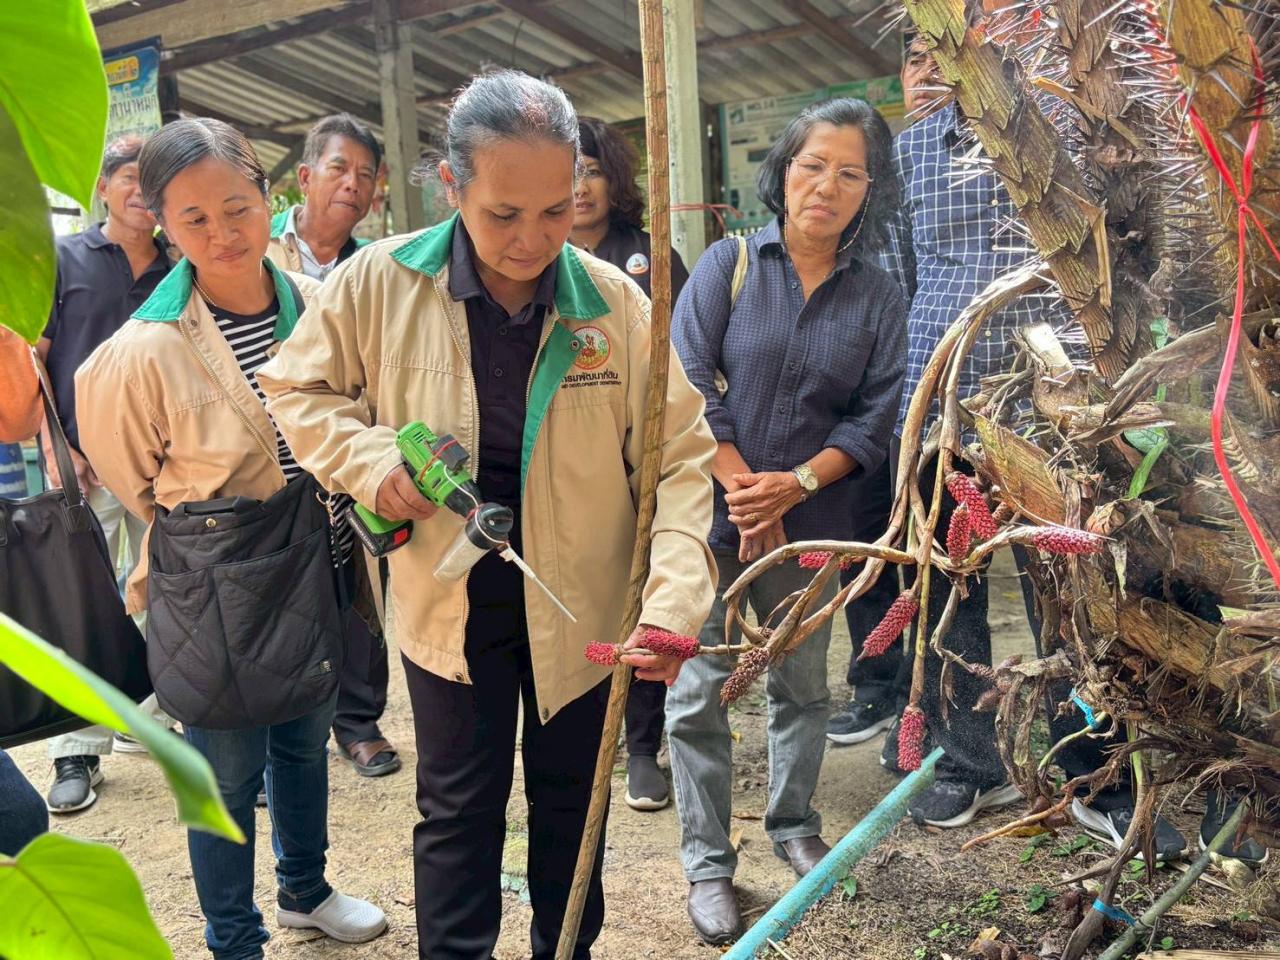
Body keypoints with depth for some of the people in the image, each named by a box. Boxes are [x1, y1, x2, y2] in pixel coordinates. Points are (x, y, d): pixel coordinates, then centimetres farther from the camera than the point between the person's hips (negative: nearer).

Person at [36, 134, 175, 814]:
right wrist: (55, 447, -9)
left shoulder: (177, 273, 11)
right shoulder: (63, 260, 4)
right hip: (85, 459, -3)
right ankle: (78, 752, 9)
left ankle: (147, 722, 25)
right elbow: (30, 358, 0)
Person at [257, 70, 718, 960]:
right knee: (459, 808, 16)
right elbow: (298, 389, 3)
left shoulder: (615, 302, -14)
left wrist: (675, 595, -25)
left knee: (571, 798, 21)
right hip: (448, 603, 0)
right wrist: (371, 461, -16)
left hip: (580, 603, 1)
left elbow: (678, 458, -11)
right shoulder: (379, 282, -13)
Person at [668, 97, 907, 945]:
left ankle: (794, 824, 38)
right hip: (714, 517, -2)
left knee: (803, 686, 15)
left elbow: (873, 420, 0)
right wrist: (745, 493, -13)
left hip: (813, 524, 2)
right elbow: (690, 387, -8)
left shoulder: (879, 297, 4)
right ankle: (708, 863, 19)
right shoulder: (730, 264, -2)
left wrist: (794, 485, -14)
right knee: (699, 693, 2)